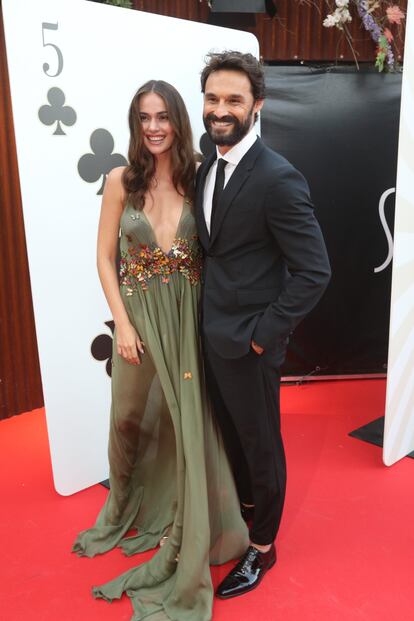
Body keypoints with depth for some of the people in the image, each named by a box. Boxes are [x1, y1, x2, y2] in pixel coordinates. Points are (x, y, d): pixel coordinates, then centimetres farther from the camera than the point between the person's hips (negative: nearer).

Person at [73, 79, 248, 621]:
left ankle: (186, 526, 33)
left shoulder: (197, 178, -3)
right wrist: (123, 323, -7)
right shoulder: (121, 180, -5)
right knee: (128, 416, 14)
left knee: (187, 416, 9)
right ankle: (124, 508, 44)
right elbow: (105, 257, -2)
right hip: (139, 313, 0)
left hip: (190, 315, 0)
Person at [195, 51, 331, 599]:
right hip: (212, 332, 8)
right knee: (231, 431, 25)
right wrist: (207, 317, 7)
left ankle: (262, 547, 37)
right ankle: (247, 505, 52)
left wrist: (262, 333, -17)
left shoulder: (278, 178, -20)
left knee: (261, 443, 13)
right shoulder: (207, 168, 5)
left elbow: (314, 272, -20)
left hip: (248, 342, -7)